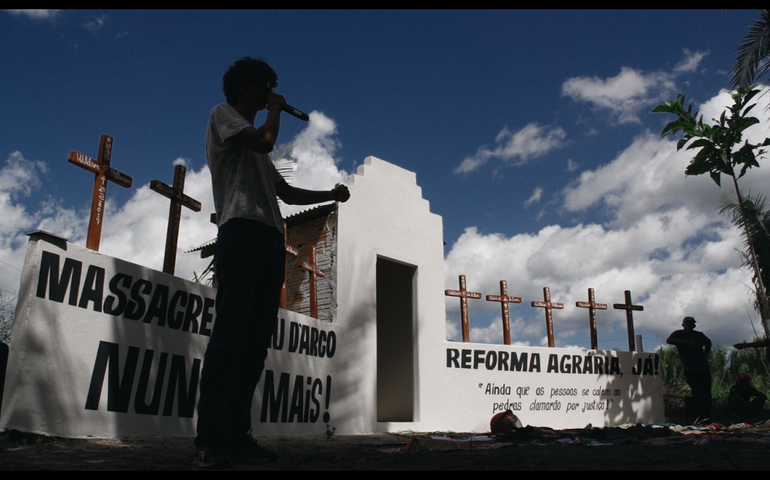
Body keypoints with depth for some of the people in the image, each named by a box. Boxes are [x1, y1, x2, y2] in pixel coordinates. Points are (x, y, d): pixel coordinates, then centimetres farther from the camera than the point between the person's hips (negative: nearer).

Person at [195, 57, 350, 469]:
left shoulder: (253, 144, 34)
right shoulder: (222, 114, 11)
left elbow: (285, 192, 32)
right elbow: (265, 141, -8)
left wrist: (331, 195, 22)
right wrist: (275, 110, 10)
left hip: (271, 239, 8)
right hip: (242, 232, -8)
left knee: (257, 339, 0)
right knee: (230, 333, -16)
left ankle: (236, 434, 2)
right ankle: (210, 439, -16)